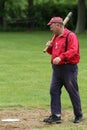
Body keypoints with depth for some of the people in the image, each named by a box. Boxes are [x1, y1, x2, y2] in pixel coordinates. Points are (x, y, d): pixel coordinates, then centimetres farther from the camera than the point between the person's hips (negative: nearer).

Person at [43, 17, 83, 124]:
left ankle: (78, 115, 13)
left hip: (69, 68, -8)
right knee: (54, 91, 1)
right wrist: (49, 47, 3)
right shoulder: (56, 37, 15)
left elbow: (73, 50, -25)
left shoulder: (71, 36, -12)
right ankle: (56, 116, 3)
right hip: (56, 68, 8)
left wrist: (61, 57, -35)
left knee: (73, 92, 1)